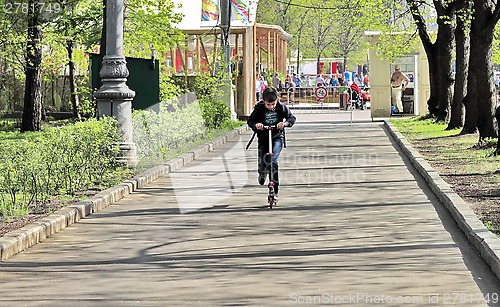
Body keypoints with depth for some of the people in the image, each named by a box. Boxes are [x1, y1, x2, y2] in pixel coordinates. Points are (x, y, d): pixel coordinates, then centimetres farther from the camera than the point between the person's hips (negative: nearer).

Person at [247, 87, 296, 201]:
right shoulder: (259, 108, -8)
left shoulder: (281, 107, -8)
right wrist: (255, 125, -27)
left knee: (273, 160, -23)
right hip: (263, 139, 2)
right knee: (262, 163, -4)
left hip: (277, 137, -2)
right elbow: (250, 120, -4)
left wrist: (285, 123, -27)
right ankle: (262, 173, 37)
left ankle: (275, 188, -16)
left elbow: (292, 118, -6)